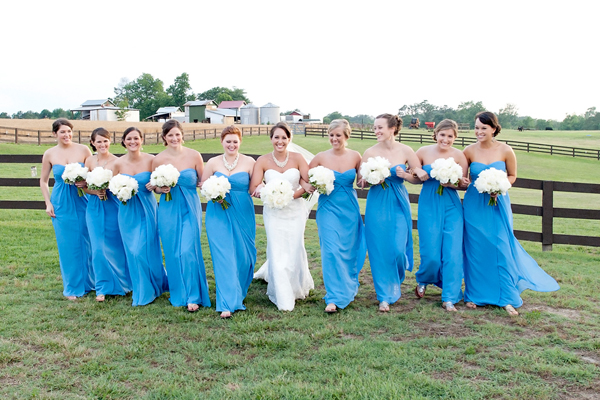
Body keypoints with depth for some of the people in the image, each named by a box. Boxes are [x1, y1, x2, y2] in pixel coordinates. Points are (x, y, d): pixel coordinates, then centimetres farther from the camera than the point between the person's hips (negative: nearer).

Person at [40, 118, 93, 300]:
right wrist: (48, 203, 2)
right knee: (68, 245, 6)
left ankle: (89, 282, 25)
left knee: (86, 242, 7)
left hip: (82, 201, 0)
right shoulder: (49, 154, 1)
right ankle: (72, 287, 20)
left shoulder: (83, 150, -3)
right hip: (61, 203, 1)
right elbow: (43, 181, 10)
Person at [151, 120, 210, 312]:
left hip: (190, 208, -1)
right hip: (168, 210, 2)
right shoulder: (158, 159, -2)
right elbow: (154, 186, 9)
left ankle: (193, 296, 7)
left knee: (188, 251, -6)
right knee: (172, 252, 8)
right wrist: (160, 189, -12)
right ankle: (178, 294, 27)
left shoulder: (194, 155, -4)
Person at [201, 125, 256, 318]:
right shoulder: (213, 162, 4)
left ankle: (239, 291, 34)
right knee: (224, 257, -5)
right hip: (218, 214, 0)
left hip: (243, 214, 0)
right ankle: (228, 303, 0)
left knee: (243, 255, 7)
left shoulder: (249, 162, 1)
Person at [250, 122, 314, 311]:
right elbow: (253, 189, -10)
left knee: (295, 251, 4)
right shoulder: (263, 161, -4)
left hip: (295, 211, 1)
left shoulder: (297, 158, -3)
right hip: (273, 212, 0)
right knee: (277, 252, -3)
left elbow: (310, 184, -7)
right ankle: (283, 298, 12)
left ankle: (296, 286, 36)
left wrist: (292, 195, -20)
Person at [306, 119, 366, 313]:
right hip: (328, 208, -2)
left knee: (349, 251, 11)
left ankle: (349, 289, 35)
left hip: (350, 209, 2)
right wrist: (310, 186, -15)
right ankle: (334, 297, 0)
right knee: (332, 250, -9)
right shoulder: (321, 157, -5)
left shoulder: (355, 156, 0)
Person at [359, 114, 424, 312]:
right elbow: (360, 182, 3)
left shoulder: (405, 151, -2)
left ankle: (396, 280, 32)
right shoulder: (370, 152, -2)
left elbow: (420, 178, 4)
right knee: (380, 250, 1)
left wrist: (405, 174, -14)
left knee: (398, 249, -3)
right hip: (377, 205, 0)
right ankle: (385, 296, 17)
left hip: (399, 204, 0)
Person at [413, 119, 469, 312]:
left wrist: (451, 182, -18)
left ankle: (449, 298, 9)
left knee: (453, 252, -4)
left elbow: (465, 183, 1)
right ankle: (422, 280, 33)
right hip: (429, 206, -1)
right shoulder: (423, 152, -1)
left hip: (451, 206, 1)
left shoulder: (459, 155, -1)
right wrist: (425, 176, -13)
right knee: (431, 253, -1)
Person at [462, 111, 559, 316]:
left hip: (498, 203, 0)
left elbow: (512, 176, 6)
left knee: (501, 249, -1)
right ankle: (473, 295, 20)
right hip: (474, 204, 1)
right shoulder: (469, 151, -4)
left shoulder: (505, 151, -6)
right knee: (474, 250, 4)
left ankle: (507, 298, 11)